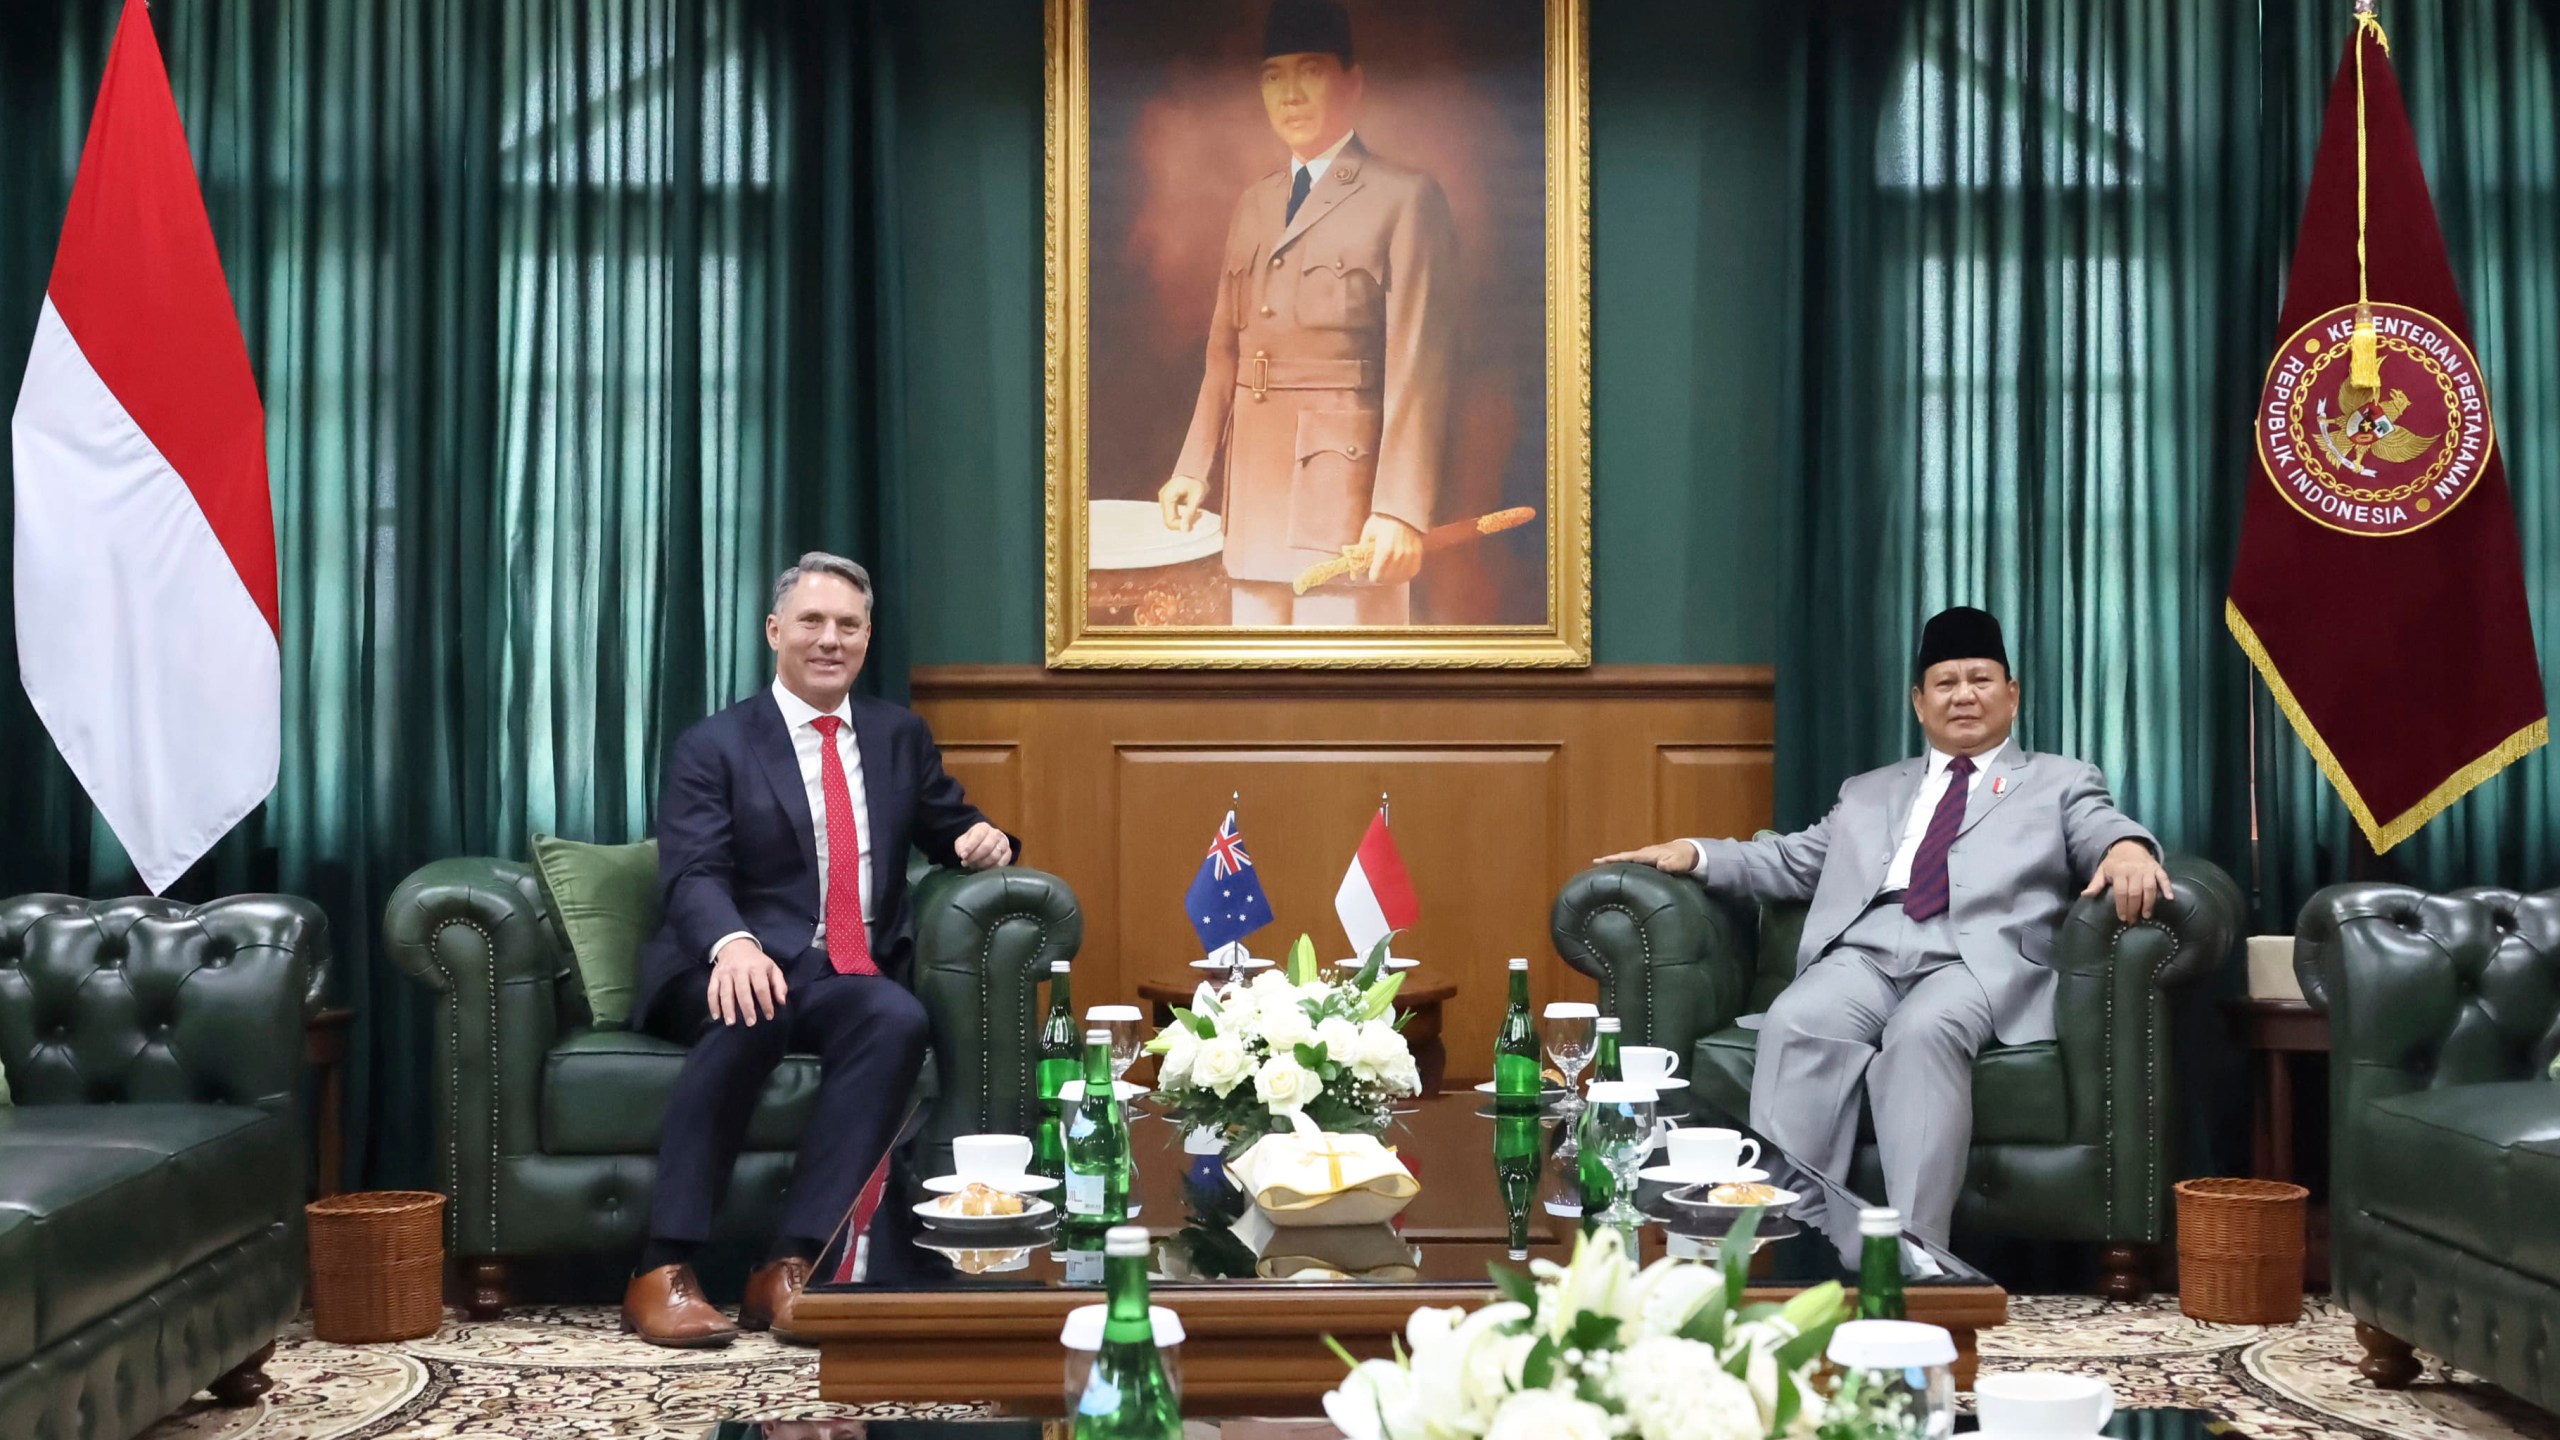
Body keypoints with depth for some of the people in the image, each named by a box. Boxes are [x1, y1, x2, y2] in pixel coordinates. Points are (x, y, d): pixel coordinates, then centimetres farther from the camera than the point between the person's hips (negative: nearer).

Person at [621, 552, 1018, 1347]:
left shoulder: (900, 736, 18)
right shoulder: (712, 747, 4)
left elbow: (951, 832, 25)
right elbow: (693, 875, -10)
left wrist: (982, 840, -2)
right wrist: (735, 944, -33)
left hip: (856, 981, 3)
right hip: (743, 970, -3)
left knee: (898, 1017, -32)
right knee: (751, 1010, -38)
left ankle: (792, 1264, -33)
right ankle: (663, 1269, -33)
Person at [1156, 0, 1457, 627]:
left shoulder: (1404, 198, -2)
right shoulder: (1253, 204, 18)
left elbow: (1419, 367, -9)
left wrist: (1401, 507, -16)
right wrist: (1194, 468, 8)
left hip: (1347, 489, -6)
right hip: (1256, 495, 6)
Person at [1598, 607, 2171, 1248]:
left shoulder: (2062, 782, 24)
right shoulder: (1868, 791, 33)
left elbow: (2105, 831, 4)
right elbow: (1792, 862, 29)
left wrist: (2128, 849, -22)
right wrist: (1697, 854, 12)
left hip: (1979, 961, -3)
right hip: (1863, 954, 3)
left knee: (1923, 1031, -37)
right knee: (1795, 1024, -31)